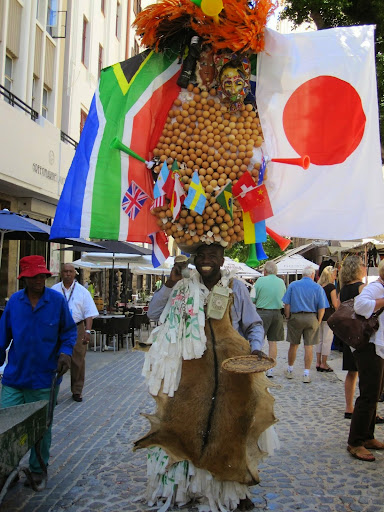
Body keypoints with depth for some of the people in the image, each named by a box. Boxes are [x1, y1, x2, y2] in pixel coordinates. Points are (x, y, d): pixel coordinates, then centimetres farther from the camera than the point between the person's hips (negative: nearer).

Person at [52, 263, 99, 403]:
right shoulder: (54, 290, 8)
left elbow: (89, 313, 2)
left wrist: (87, 331, -8)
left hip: (77, 329, 0)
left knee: (78, 362, 3)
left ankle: (77, 391, 16)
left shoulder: (82, 291, 5)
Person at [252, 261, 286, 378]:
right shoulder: (281, 282, 5)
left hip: (262, 312, -4)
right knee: (273, 342, 9)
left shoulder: (260, 280, -7)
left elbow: (252, 299, -6)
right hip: (277, 313, 4)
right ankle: (270, 369, 14)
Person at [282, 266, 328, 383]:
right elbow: (322, 307, -4)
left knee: (293, 345, 11)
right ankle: (306, 374, 6)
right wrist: (318, 321, 5)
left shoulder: (293, 285, 2)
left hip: (295, 317, 1)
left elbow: (287, 304, -2)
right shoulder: (318, 288, 1)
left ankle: (290, 370, 24)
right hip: (311, 318, -1)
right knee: (309, 346, 4)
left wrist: (288, 317, 5)